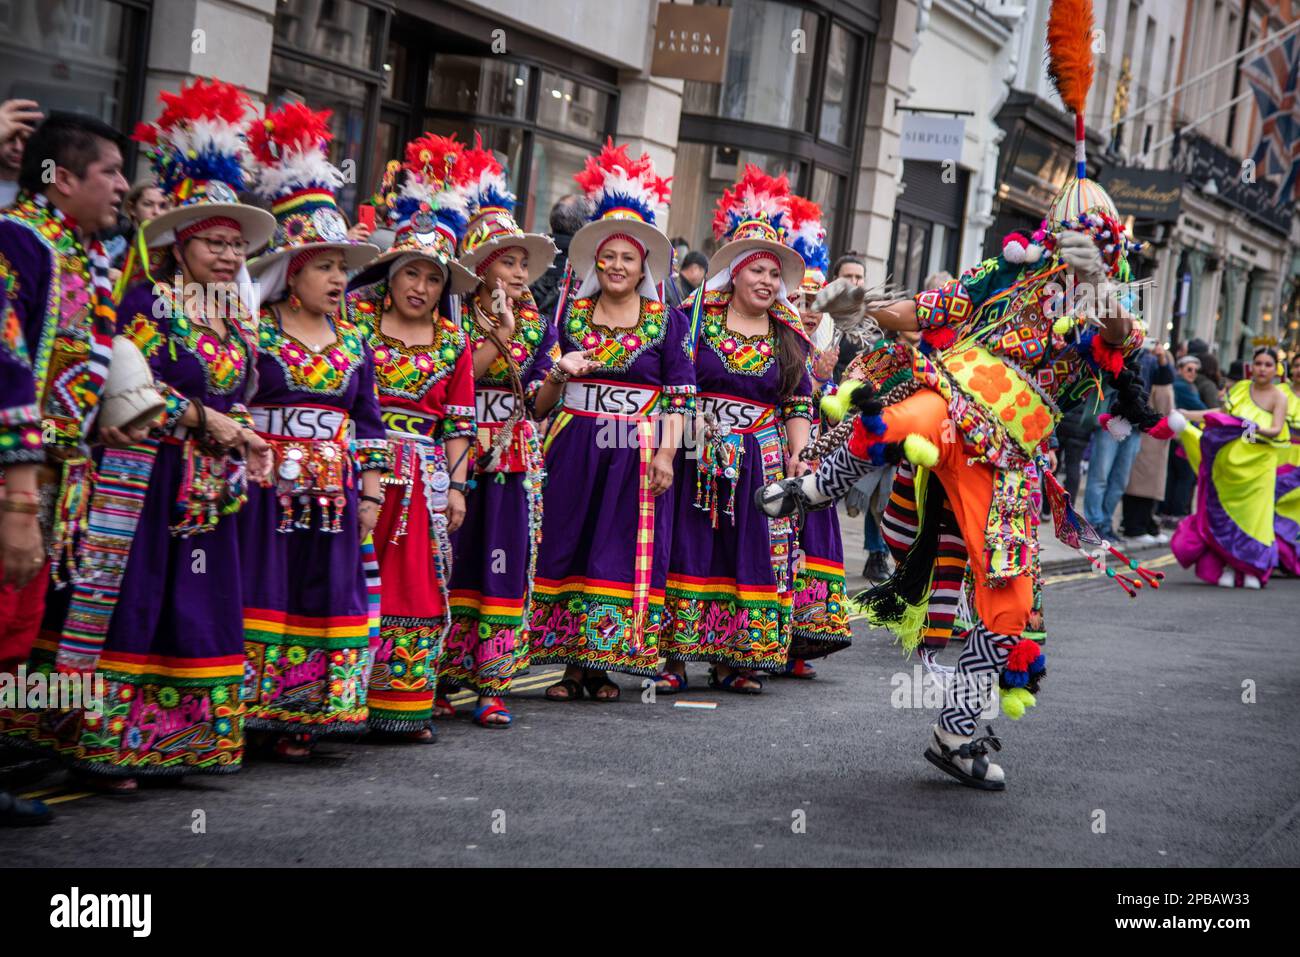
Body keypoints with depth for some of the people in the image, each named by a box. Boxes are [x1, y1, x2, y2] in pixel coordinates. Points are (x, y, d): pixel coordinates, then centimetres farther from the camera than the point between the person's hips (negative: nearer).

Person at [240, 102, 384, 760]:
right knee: (264, 593, -3)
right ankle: (251, 714, 3)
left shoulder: (353, 341, 11)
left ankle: (300, 718, 12)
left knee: (325, 595, 5)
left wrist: (370, 494, 9)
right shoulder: (254, 330, -3)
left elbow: (369, 422, 13)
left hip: (334, 491, 5)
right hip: (266, 487, -5)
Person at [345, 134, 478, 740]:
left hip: (425, 477, 3)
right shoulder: (357, 320, 3)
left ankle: (403, 702, 10)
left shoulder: (453, 343, 10)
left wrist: (457, 485, 5)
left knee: (419, 582, 3)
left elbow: (459, 423, 11)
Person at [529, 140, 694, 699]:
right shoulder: (572, 316, 9)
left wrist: (666, 452, -9)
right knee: (567, 546, -1)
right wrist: (560, 374, -10)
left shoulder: (666, 321, 5)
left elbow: (679, 395, 1)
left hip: (637, 452, -1)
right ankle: (569, 664, 6)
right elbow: (542, 400, 11)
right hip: (575, 447, 2)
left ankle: (601, 665, 7)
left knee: (624, 553, -1)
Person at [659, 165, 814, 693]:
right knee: (689, 548, -3)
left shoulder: (789, 337, 11)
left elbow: (799, 404, 10)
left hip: (762, 463, 3)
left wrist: (797, 452, -1)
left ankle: (734, 659, 9)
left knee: (754, 553, 3)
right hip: (698, 459, -3)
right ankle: (673, 654, 2)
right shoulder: (696, 318, 2)